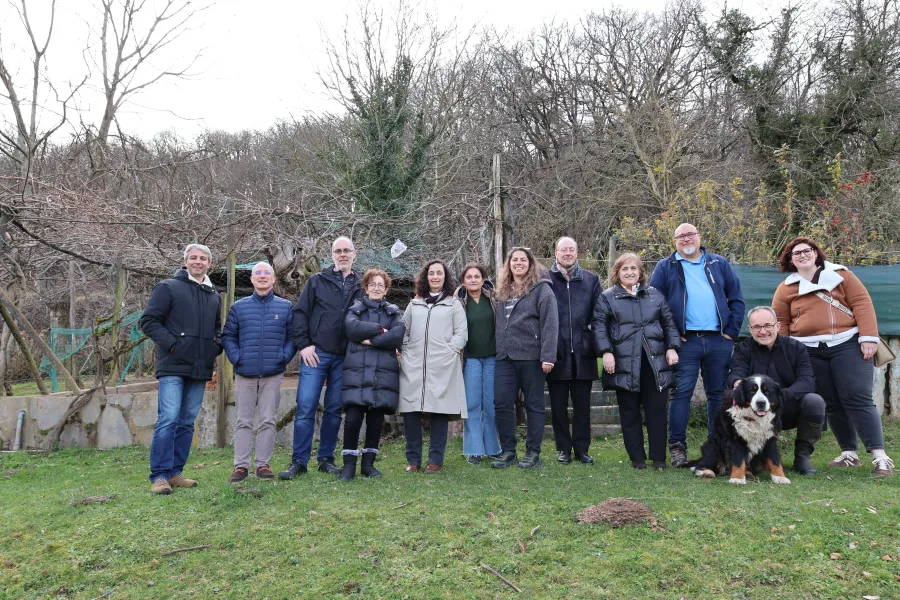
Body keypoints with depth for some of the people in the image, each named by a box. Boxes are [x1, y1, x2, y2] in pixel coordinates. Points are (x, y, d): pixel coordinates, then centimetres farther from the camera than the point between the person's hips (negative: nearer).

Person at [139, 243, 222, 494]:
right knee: (168, 419, -11)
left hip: (200, 369, 6)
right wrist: (171, 344, -14)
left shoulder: (214, 296, 18)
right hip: (173, 367, -6)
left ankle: (175, 473, 17)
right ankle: (159, 476, -4)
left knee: (187, 422, 9)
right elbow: (148, 321, -4)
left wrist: (216, 345, 7)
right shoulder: (168, 288, 0)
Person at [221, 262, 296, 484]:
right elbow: (228, 336, 8)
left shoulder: (286, 307, 5)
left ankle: (262, 464, 12)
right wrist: (236, 358, -5)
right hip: (245, 374, 1)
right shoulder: (239, 307, 7)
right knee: (244, 421, 6)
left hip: (273, 374, -1)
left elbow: (293, 336, 6)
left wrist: (284, 356, -8)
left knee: (268, 420, 3)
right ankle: (241, 465, 12)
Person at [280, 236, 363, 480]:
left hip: (344, 358, 2)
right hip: (316, 353, -2)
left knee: (334, 409, 8)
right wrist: (303, 345, -5)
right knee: (305, 407, -4)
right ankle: (299, 461, 5)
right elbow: (300, 312, 3)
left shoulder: (361, 286, 10)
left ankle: (326, 458, 20)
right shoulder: (317, 281, 6)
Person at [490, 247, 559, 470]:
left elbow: (550, 324, -10)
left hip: (531, 356, -5)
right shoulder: (502, 291, 17)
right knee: (502, 403, 2)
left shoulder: (541, 289, -2)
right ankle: (507, 451, 15)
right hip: (505, 356, 6)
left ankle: (533, 453, 15)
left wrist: (548, 356, -18)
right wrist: (499, 349, 9)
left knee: (534, 405, 5)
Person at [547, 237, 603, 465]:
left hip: (583, 352, 2)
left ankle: (582, 448, 20)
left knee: (582, 405, 9)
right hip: (556, 352, -1)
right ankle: (563, 448, 20)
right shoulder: (546, 280, 1)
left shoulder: (591, 280, 8)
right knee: (558, 405, 8)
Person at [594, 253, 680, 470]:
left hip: (655, 362, 2)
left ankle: (659, 457, 12)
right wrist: (606, 352, -13)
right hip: (624, 363, -2)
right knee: (630, 411, 4)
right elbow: (599, 326, -2)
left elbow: (669, 322, 14)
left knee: (657, 409, 3)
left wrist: (672, 348, 3)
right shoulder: (607, 297, 6)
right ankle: (637, 458, 14)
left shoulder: (655, 295, 14)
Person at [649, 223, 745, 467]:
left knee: (719, 394, 9)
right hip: (686, 341, -2)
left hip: (719, 340, 3)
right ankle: (677, 446, 4)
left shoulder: (719, 263, 13)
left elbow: (736, 298, 12)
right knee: (681, 393, -3)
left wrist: (732, 331, 3)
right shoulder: (666, 267, 6)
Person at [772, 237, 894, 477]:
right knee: (831, 404, 6)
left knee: (858, 399, -9)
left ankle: (880, 456, -7)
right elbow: (779, 323, 9)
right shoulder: (786, 288, 8)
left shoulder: (840, 274, 4)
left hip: (847, 344, -2)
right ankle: (849, 453, 16)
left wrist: (868, 338, -11)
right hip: (809, 351, 2)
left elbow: (862, 303, -2)